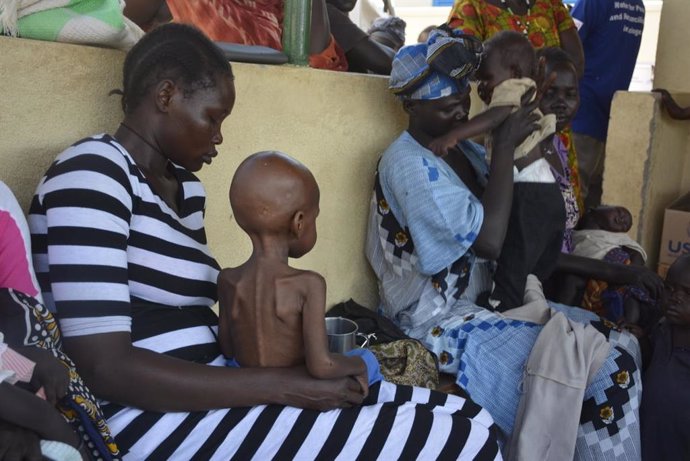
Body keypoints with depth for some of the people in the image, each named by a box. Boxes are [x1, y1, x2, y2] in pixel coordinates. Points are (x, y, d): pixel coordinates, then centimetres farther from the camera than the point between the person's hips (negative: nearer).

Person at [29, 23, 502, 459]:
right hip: (156, 417, -8)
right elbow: (104, 367, -20)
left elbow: (194, 327, 11)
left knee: (464, 416, -5)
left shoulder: (185, 187, 14)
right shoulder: (91, 173, -12)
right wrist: (280, 386, -20)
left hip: (211, 388, 8)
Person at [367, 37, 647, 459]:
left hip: (489, 300, 8)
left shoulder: (467, 151, 9)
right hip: (440, 320, -8)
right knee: (602, 369, -16)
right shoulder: (409, 164, -18)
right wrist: (505, 147, -19)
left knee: (620, 344, 0)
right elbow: (489, 241, -26)